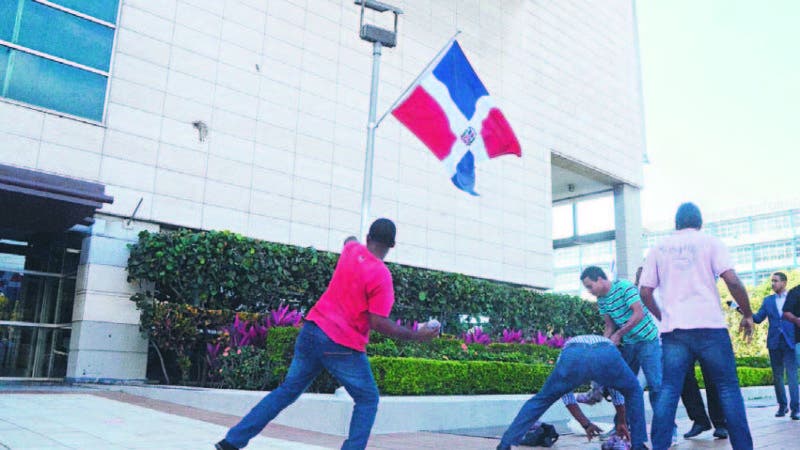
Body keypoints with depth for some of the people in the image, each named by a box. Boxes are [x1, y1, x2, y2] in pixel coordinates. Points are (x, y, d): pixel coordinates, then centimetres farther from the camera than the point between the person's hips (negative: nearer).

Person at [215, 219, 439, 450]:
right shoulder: (381, 275, -14)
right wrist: (415, 335, -9)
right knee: (368, 400, 13)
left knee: (288, 390, 17)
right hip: (344, 346, -7)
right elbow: (378, 322, -16)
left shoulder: (351, 249, 5)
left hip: (311, 331, 7)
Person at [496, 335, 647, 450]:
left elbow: (567, 397, 43)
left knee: (541, 399, 21)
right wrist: (621, 422, 65)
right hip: (607, 354, 0)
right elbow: (617, 390, 54)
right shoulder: (608, 343, 49)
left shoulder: (568, 346, 46)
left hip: (573, 356, 0)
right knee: (634, 392, 33)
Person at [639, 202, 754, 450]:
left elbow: (645, 292, 10)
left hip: (673, 329, 2)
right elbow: (732, 281, -6)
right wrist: (748, 315, 7)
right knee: (728, 387, 7)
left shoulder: (658, 248, 13)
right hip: (709, 327, -2)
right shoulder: (710, 242, 6)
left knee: (668, 390, 1)